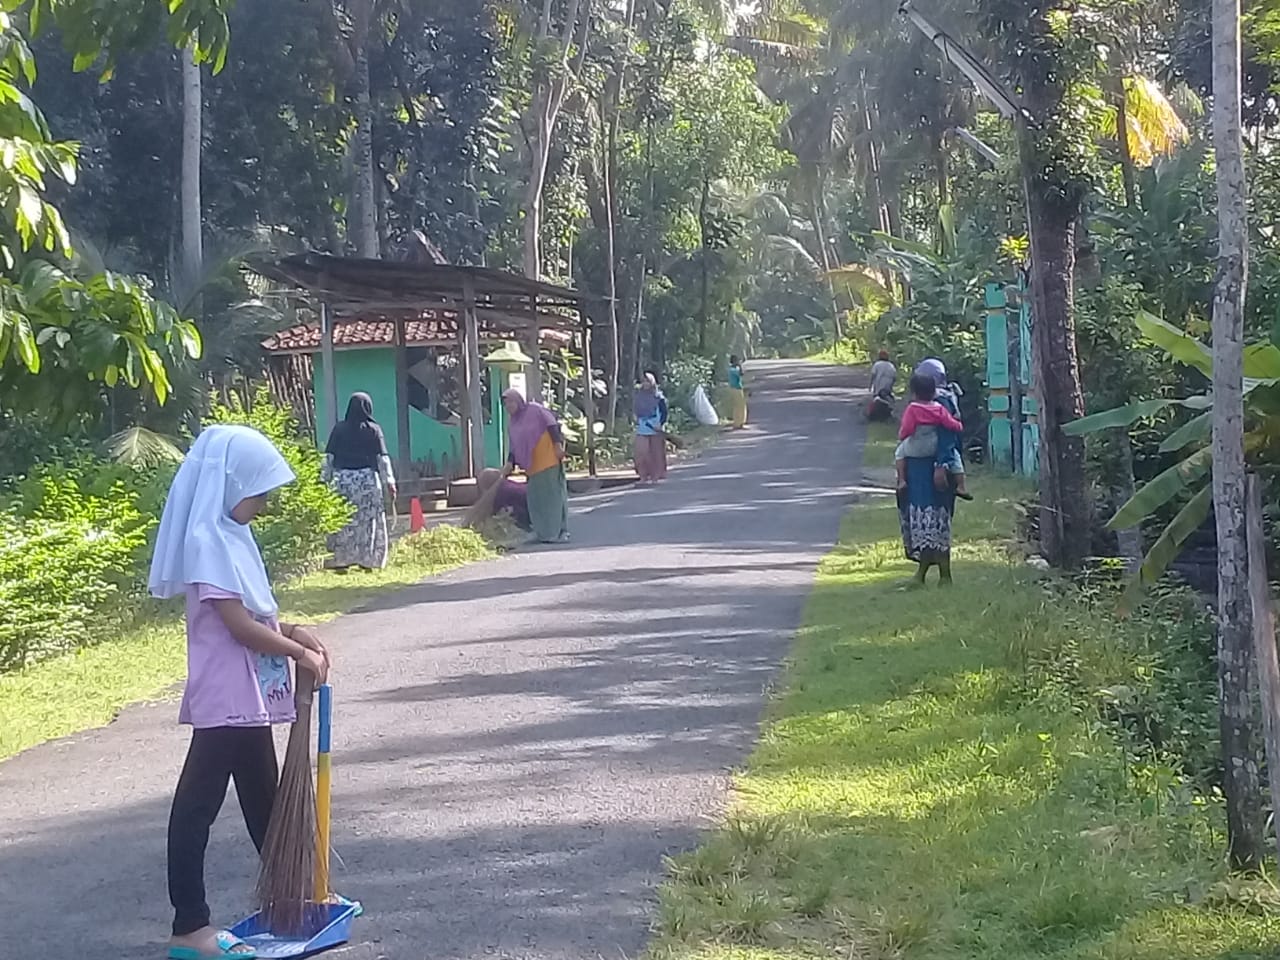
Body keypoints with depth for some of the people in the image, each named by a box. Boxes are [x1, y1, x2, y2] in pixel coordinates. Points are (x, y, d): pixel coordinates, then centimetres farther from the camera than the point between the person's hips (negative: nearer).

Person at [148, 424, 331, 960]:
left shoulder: (230, 533, 12)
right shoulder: (207, 540, -17)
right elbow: (238, 625, -20)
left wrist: (290, 630, 5)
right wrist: (299, 653, -11)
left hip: (249, 697, 10)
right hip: (225, 699, -10)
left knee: (262, 798, 20)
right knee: (198, 805, -4)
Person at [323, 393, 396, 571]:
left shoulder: (339, 428, 2)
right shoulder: (373, 430, -2)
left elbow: (328, 457, 2)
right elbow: (382, 458, -5)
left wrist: (326, 479, 7)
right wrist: (389, 482, -2)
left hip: (342, 480, 2)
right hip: (367, 479, -1)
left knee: (344, 521, 6)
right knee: (368, 520, 5)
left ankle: (342, 560, 5)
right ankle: (368, 560, 4)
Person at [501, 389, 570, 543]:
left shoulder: (535, 410, -1)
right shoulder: (512, 425, 19)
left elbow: (552, 425, -8)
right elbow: (514, 448, 19)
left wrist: (558, 445, -16)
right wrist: (510, 464, 7)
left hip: (548, 460, -7)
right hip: (533, 467, 7)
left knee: (553, 493, -7)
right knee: (537, 499, 4)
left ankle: (559, 532, -8)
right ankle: (545, 533, 10)